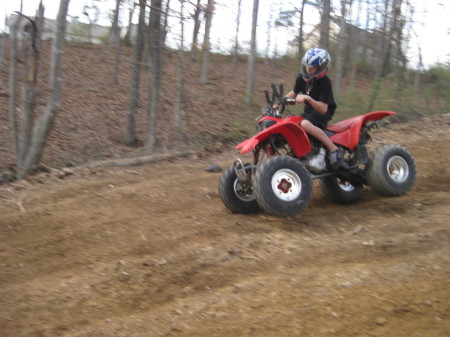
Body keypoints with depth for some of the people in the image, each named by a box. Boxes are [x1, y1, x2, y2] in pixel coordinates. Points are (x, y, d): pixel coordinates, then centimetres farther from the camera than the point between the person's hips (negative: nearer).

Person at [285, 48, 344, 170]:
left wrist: (307, 98, -44)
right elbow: (294, 92, 14)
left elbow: (323, 108, -30)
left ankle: (334, 149, -31)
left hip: (322, 111, -8)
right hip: (309, 110, 8)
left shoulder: (324, 82, -23)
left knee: (305, 124, -37)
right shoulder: (301, 77, -3)